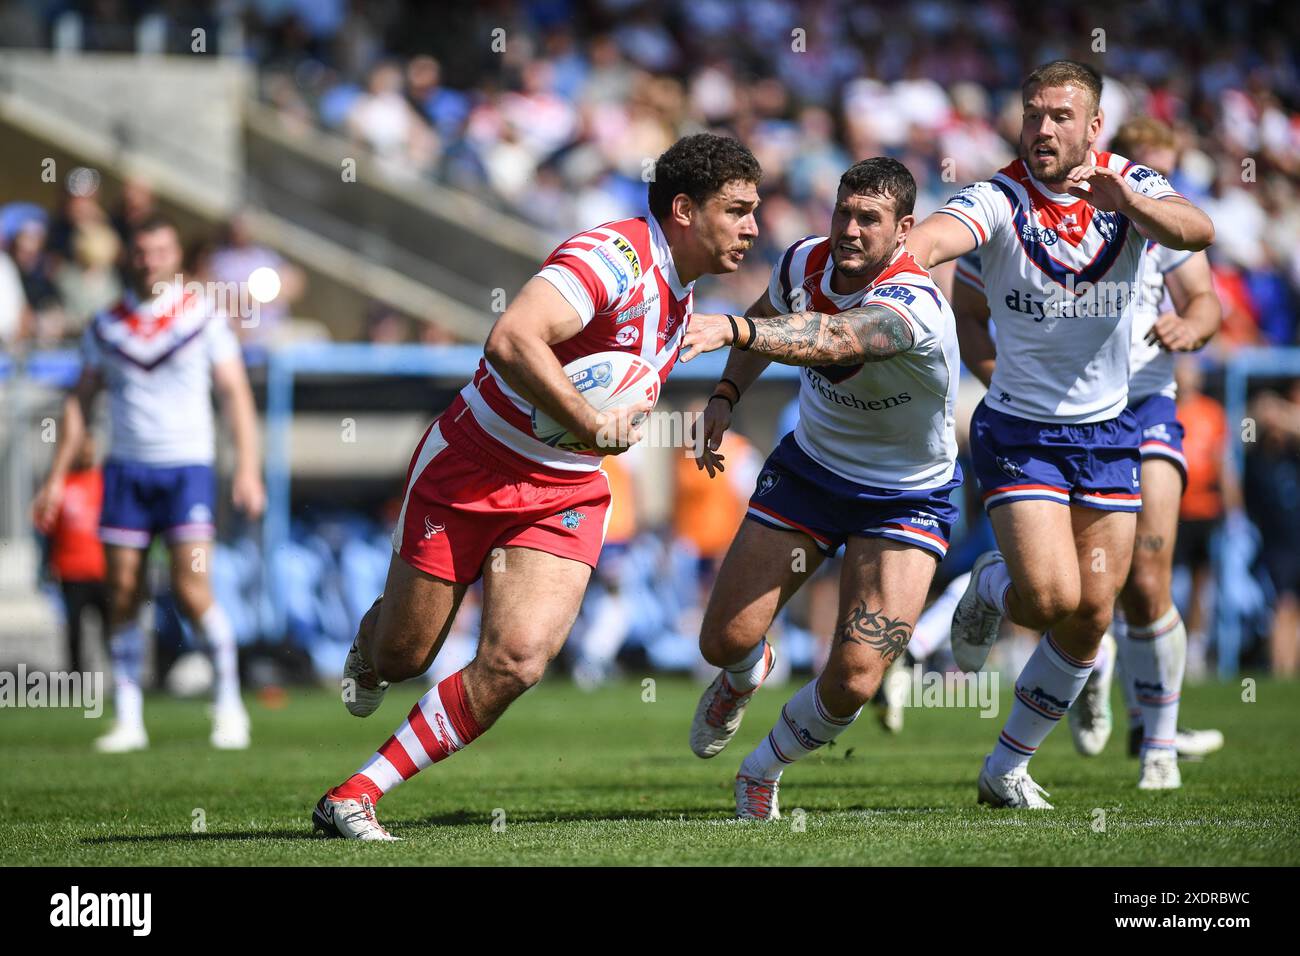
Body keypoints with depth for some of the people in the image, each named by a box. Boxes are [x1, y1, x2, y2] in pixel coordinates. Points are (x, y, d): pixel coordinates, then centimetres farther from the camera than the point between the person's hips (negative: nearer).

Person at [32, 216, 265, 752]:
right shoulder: (107, 326, 8)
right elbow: (81, 401, 15)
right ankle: (128, 721, 6)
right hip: (125, 469, 3)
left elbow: (236, 395, 0)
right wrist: (57, 477, 11)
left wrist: (247, 470, -10)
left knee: (191, 590, -13)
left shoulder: (202, 317, 0)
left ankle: (229, 704, 3)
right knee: (122, 595, -1)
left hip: (187, 467, -3)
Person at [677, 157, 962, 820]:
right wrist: (725, 396, -1)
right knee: (724, 640, -1)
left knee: (854, 681, -15)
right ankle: (744, 676, 40)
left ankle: (764, 769, 17)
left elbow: (833, 341, -54)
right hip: (808, 469, 5)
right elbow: (766, 319, 14)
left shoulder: (912, 305, -33)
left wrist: (734, 330, -69)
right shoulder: (805, 262, -11)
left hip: (907, 499, -5)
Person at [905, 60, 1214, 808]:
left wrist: (1127, 202, -45)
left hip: (1109, 431, 3)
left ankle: (1008, 767, 20)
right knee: (1051, 598, -19)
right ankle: (991, 587, 19)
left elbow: (1197, 230, -26)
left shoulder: (1133, 188, -6)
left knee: (1091, 618, 3)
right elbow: (931, 239, -33)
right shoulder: (999, 200, -13)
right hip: (1020, 431, -3)